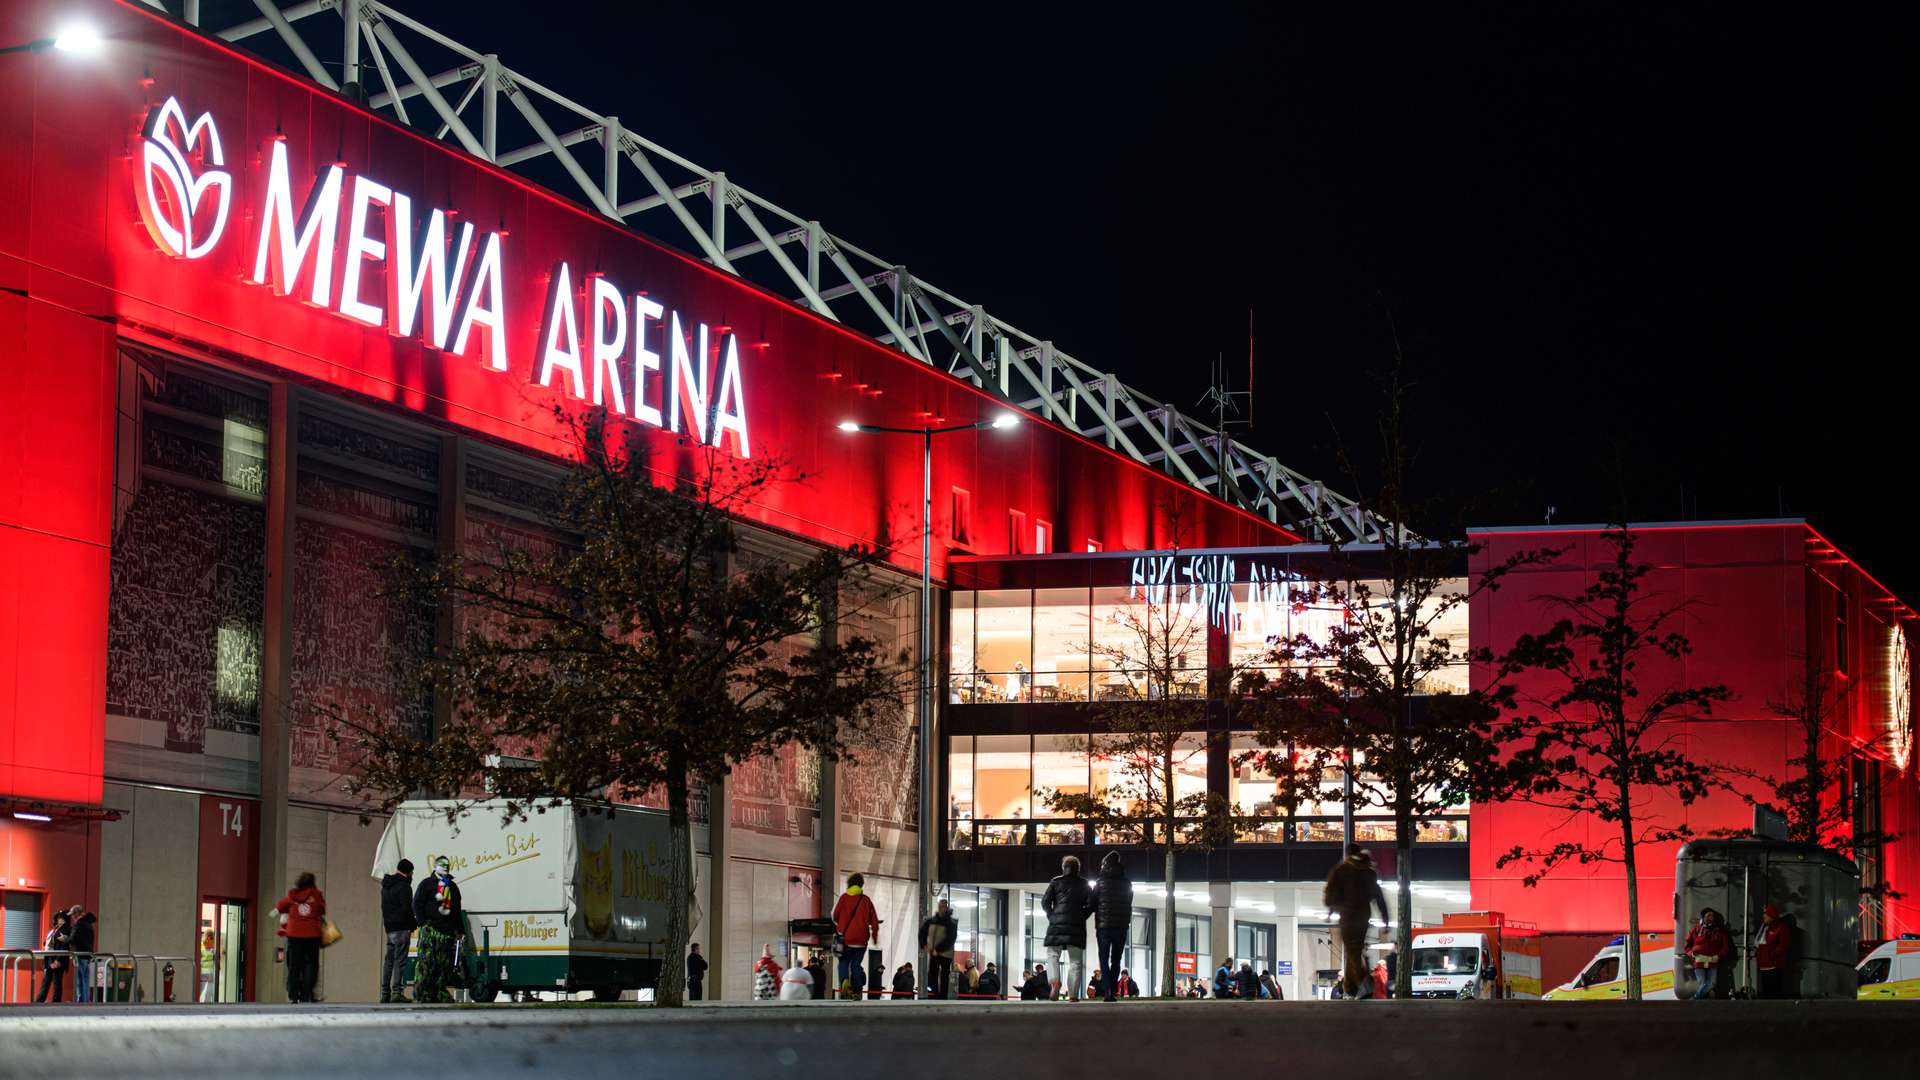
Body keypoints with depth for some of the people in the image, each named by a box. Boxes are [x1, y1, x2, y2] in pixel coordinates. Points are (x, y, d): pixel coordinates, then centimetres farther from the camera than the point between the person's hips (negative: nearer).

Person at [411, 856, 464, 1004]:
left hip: (448, 932, 6)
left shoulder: (453, 887, 22)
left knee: (445, 965, 1)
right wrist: (423, 923, -12)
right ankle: (421, 994, -13)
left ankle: (439, 992, 8)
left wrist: (460, 930, 22)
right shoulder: (427, 884, 5)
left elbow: (457, 911, 27)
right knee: (425, 962, -12)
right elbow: (417, 904, -1)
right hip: (430, 930, -6)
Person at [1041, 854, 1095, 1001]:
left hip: (1057, 923, -1)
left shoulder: (1056, 882, 6)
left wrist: (1051, 916, 10)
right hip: (1077, 926, 1)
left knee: (1052, 955, 5)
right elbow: (1091, 905, 1)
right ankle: (1073, 993, -1)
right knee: (1075, 961, 5)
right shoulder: (1084, 884, 8)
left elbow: (1045, 902, 0)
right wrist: (1082, 916, 12)